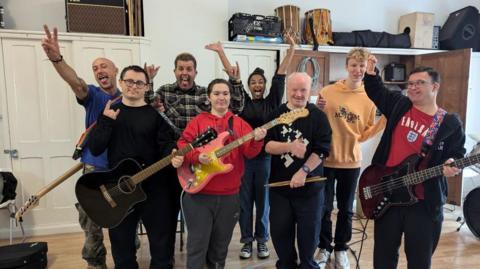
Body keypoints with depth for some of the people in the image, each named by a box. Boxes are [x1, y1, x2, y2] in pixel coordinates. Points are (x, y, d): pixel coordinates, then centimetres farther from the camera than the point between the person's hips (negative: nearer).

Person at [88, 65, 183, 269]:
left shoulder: (156, 113, 1)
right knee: (121, 242, 17)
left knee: (160, 240, 10)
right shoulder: (109, 112, 6)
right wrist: (107, 121, -13)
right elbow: (95, 149, -2)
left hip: (153, 186, -2)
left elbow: (166, 143, -8)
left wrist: (173, 156, -29)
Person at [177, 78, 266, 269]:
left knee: (220, 246, 18)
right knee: (197, 245, 5)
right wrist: (197, 156, -22)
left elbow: (249, 152, -5)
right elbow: (181, 145, -5)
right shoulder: (198, 121, 1)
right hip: (198, 193, -2)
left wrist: (257, 141, -25)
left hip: (229, 195, 3)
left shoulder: (239, 123, 6)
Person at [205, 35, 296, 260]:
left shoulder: (272, 101, 5)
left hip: (266, 157, 0)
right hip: (243, 156, 0)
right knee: (244, 201, 9)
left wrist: (291, 49, -4)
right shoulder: (243, 102, 5)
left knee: (263, 201, 11)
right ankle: (247, 240, 24)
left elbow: (280, 76, -1)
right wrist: (220, 51, 2)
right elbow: (232, 76, 2)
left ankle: (262, 240, 26)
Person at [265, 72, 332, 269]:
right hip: (279, 185, 2)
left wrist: (303, 171, -20)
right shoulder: (276, 115, 2)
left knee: (308, 231, 10)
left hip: (310, 186, -2)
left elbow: (322, 149, -11)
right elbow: (267, 145, -7)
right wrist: (290, 146, -24)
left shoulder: (318, 116, -3)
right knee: (279, 231, 12)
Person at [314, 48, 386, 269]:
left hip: (351, 162, 2)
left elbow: (365, 134, 5)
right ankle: (324, 248, 28)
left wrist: (385, 121, -8)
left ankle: (341, 249, 33)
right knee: (324, 207, 7)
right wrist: (318, 111, -18)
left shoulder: (369, 98, 0)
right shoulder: (328, 92, -7)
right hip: (326, 160, -2)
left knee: (346, 209, 14)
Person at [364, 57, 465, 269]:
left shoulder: (450, 123, -1)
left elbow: (457, 154, 3)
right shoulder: (398, 105, 4)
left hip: (424, 201, -1)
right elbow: (376, 91, 18)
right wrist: (370, 72, 5)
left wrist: (451, 165, -17)